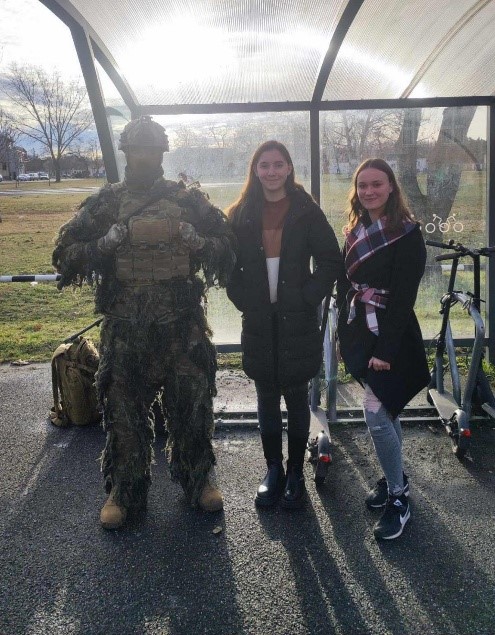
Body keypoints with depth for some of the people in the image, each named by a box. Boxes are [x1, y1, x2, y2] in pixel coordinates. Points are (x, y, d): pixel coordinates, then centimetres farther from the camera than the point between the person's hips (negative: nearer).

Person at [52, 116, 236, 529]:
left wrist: (198, 241, -13)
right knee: (125, 409, 9)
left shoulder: (188, 200, 6)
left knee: (192, 403, 10)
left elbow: (228, 244, 7)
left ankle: (198, 478, 32)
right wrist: (106, 243, -14)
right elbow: (65, 253, 4)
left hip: (183, 324, 0)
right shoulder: (105, 204, 6)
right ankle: (125, 490, 28)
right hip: (125, 326, 0)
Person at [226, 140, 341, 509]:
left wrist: (308, 299, -8)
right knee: (267, 400, 10)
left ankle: (296, 472, 23)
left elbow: (331, 262, -2)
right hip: (258, 322, 2)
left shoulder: (306, 211, -2)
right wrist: (244, 300, -1)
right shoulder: (242, 214, 4)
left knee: (296, 399, 8)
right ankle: (274, 470, 26)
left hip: (297, 320, -2)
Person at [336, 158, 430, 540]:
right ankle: (394, 479, 32)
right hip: (359, 332, 7)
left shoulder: (407, 233, -11)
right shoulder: (354, 232, 9)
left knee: (376, 413, -10)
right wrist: (345, 335, 11)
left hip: (389, 335, -7)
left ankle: (398, 497, 7)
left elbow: (403, 298, -17)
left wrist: (386, 349, -20)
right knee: (385, 410, 17)